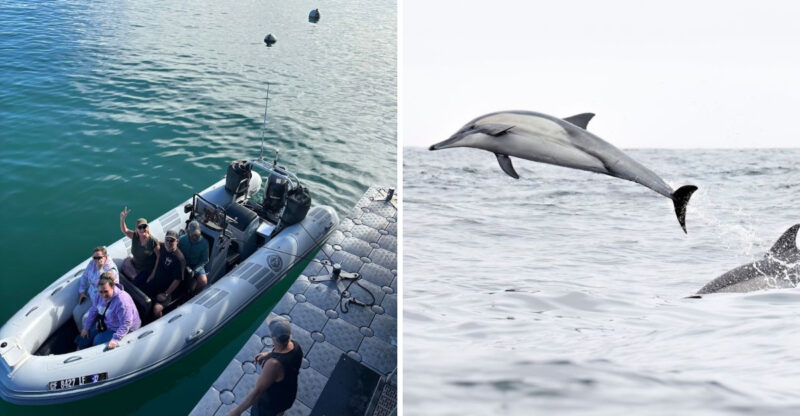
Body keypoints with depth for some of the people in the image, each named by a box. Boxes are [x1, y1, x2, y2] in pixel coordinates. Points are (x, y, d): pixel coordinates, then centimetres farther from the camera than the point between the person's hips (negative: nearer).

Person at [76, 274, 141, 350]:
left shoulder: (122, 301, -35)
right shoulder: (101, 296, -10)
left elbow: (126, 324, -34)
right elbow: (93, 311, 6)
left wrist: (115, 339, -37)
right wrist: (86, 328, 12)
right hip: (107, 324, 8)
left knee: (98, 341, -14)